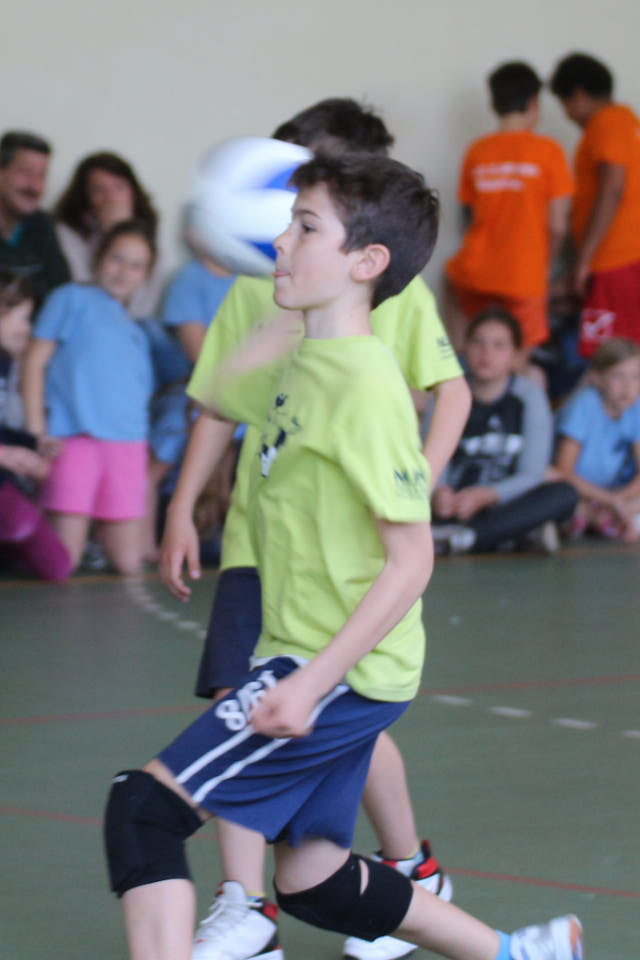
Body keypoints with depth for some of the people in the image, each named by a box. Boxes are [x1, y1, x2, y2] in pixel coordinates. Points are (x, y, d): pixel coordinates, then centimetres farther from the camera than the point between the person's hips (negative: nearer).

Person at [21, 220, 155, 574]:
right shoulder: (73, 299, 10)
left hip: (126, 443, 5)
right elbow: (36, 361, 3)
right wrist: (36, 430, -7)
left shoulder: (134, 332, 27)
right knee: (63, 561, -11)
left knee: (127, 564, -3)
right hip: (75, 437, -5)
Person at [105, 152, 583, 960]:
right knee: (311, 880, 20)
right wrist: (287, 320, 21)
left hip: (343, 672, -10)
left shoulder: (364, 385, -18)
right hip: (306, 657, 10)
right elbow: (224, 394, 33)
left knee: (142, 810, -15)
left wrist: (313, 680, -23)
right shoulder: (304, 363, 9)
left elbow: (411, 559, -20)